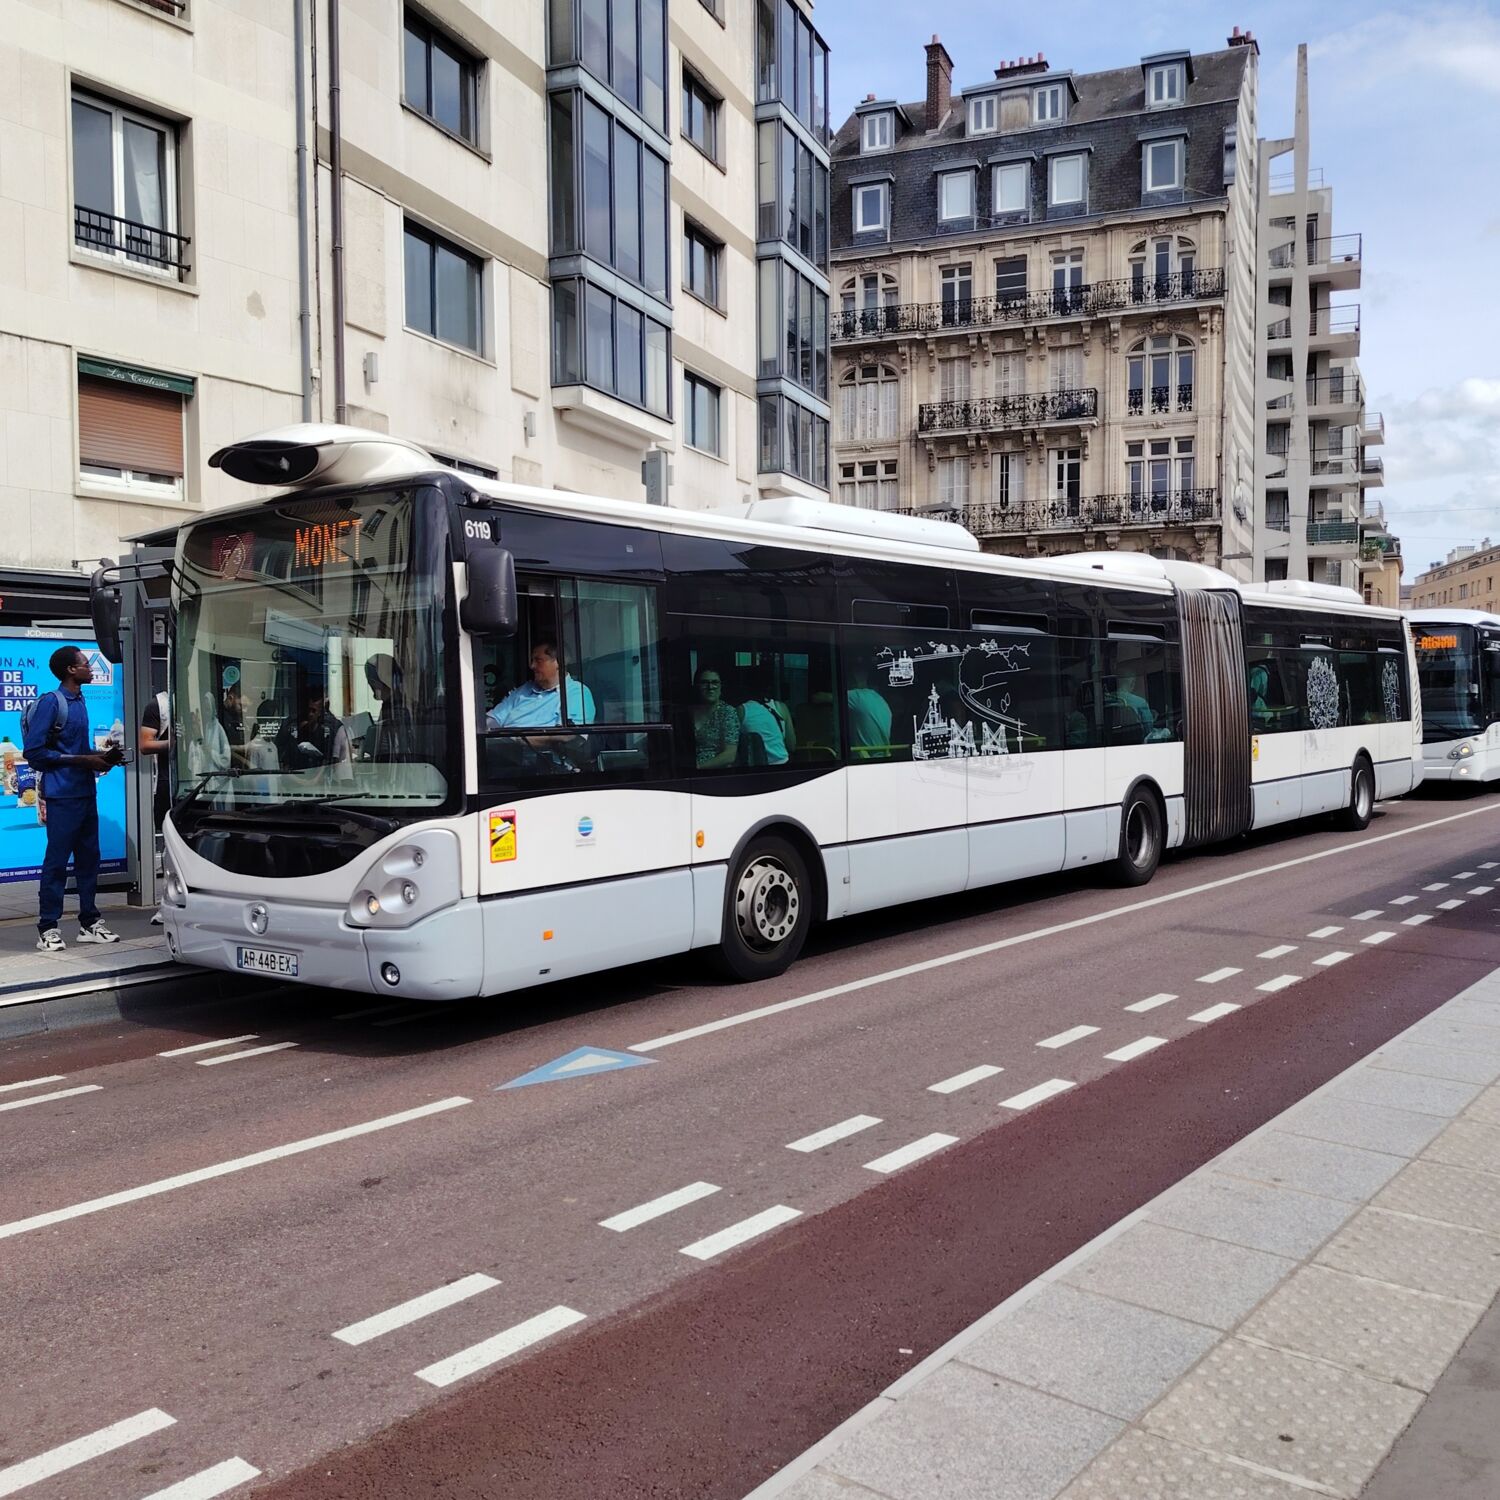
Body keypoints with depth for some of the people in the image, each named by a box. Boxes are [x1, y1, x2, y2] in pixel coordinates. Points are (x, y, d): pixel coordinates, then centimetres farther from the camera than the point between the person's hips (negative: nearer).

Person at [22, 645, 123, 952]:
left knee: (88, 857, 11)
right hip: (63, 795, -8)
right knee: (57, 860, -3)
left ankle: (89, 922, 20)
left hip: (86, 791, 8)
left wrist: (101, 755, 4)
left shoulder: (79, 702, 13)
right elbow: (34, 752, -14)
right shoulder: (51, 703, -10)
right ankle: (47, 928, 3)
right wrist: (83, 760, -15)